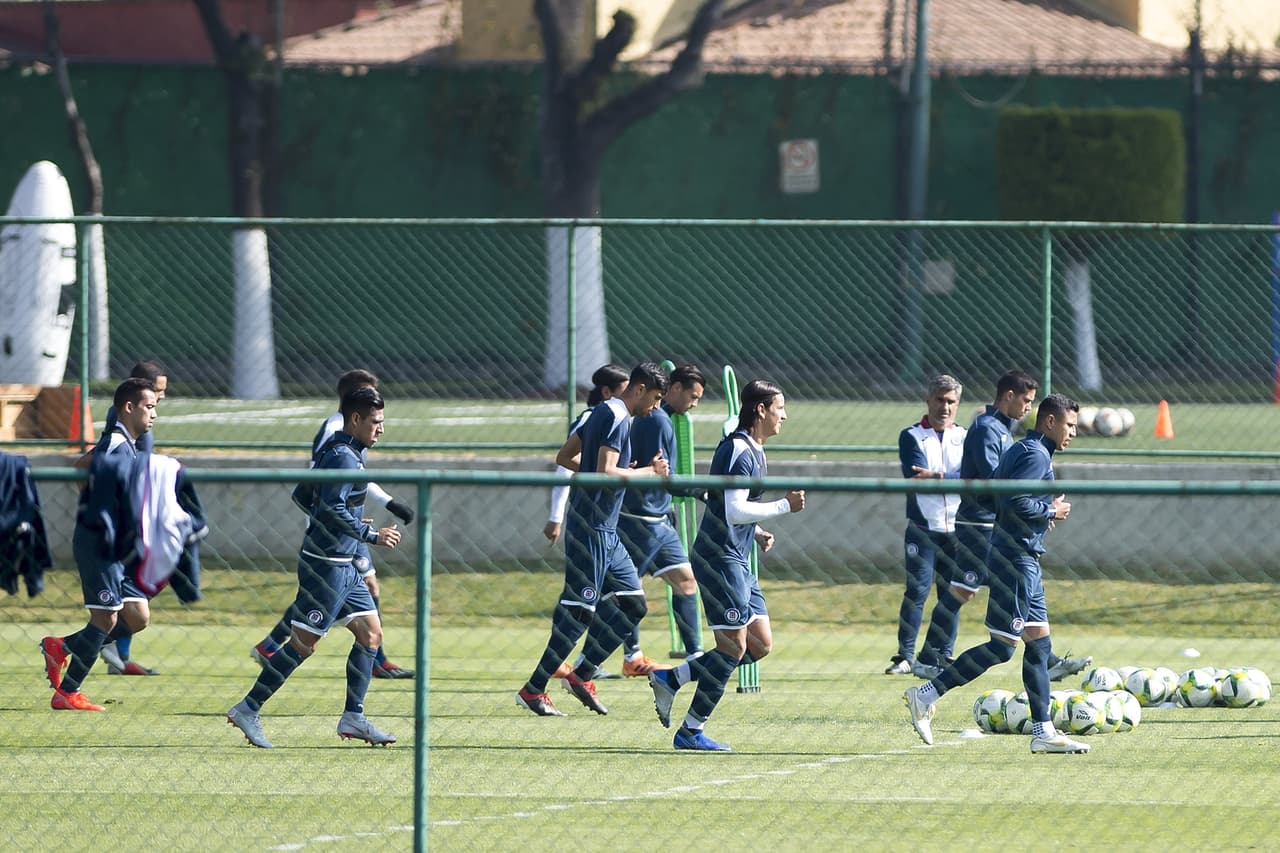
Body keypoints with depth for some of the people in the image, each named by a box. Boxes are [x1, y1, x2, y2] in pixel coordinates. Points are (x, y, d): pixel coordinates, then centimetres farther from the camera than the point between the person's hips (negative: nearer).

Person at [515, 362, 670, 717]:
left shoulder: (603, 412, 16)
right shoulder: (617, 418, -14)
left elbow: (564, 457, 21)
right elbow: (606, 472, -24)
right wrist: (650, 472, -13)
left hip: (605, 531, 10)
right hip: (592, 528, -10)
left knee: (633, 604, 10)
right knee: (577, 610, -8)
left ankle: (581, 674, 13)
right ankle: (532, 690, -5)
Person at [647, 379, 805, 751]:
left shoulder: (752, 451, 17)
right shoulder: (739, 452, -15)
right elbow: (734, 511, -24)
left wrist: (756, 532, 13)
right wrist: (785, 505, -19)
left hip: (737, 559, 10)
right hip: (720, 557, -10)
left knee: (761, 644, 8)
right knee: (733, 647, -9)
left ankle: (671, 679, 12)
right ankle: (690, 731, -3)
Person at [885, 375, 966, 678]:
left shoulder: (966, 437, 10)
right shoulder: (912, 436, 5)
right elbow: (915, 477, -11)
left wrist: (936, 477, -21)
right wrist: (954, 479, -16)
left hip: (956, 528, 2)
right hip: (923, 526, -2)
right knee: (917, 589, -11)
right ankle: (905, 656, -9)